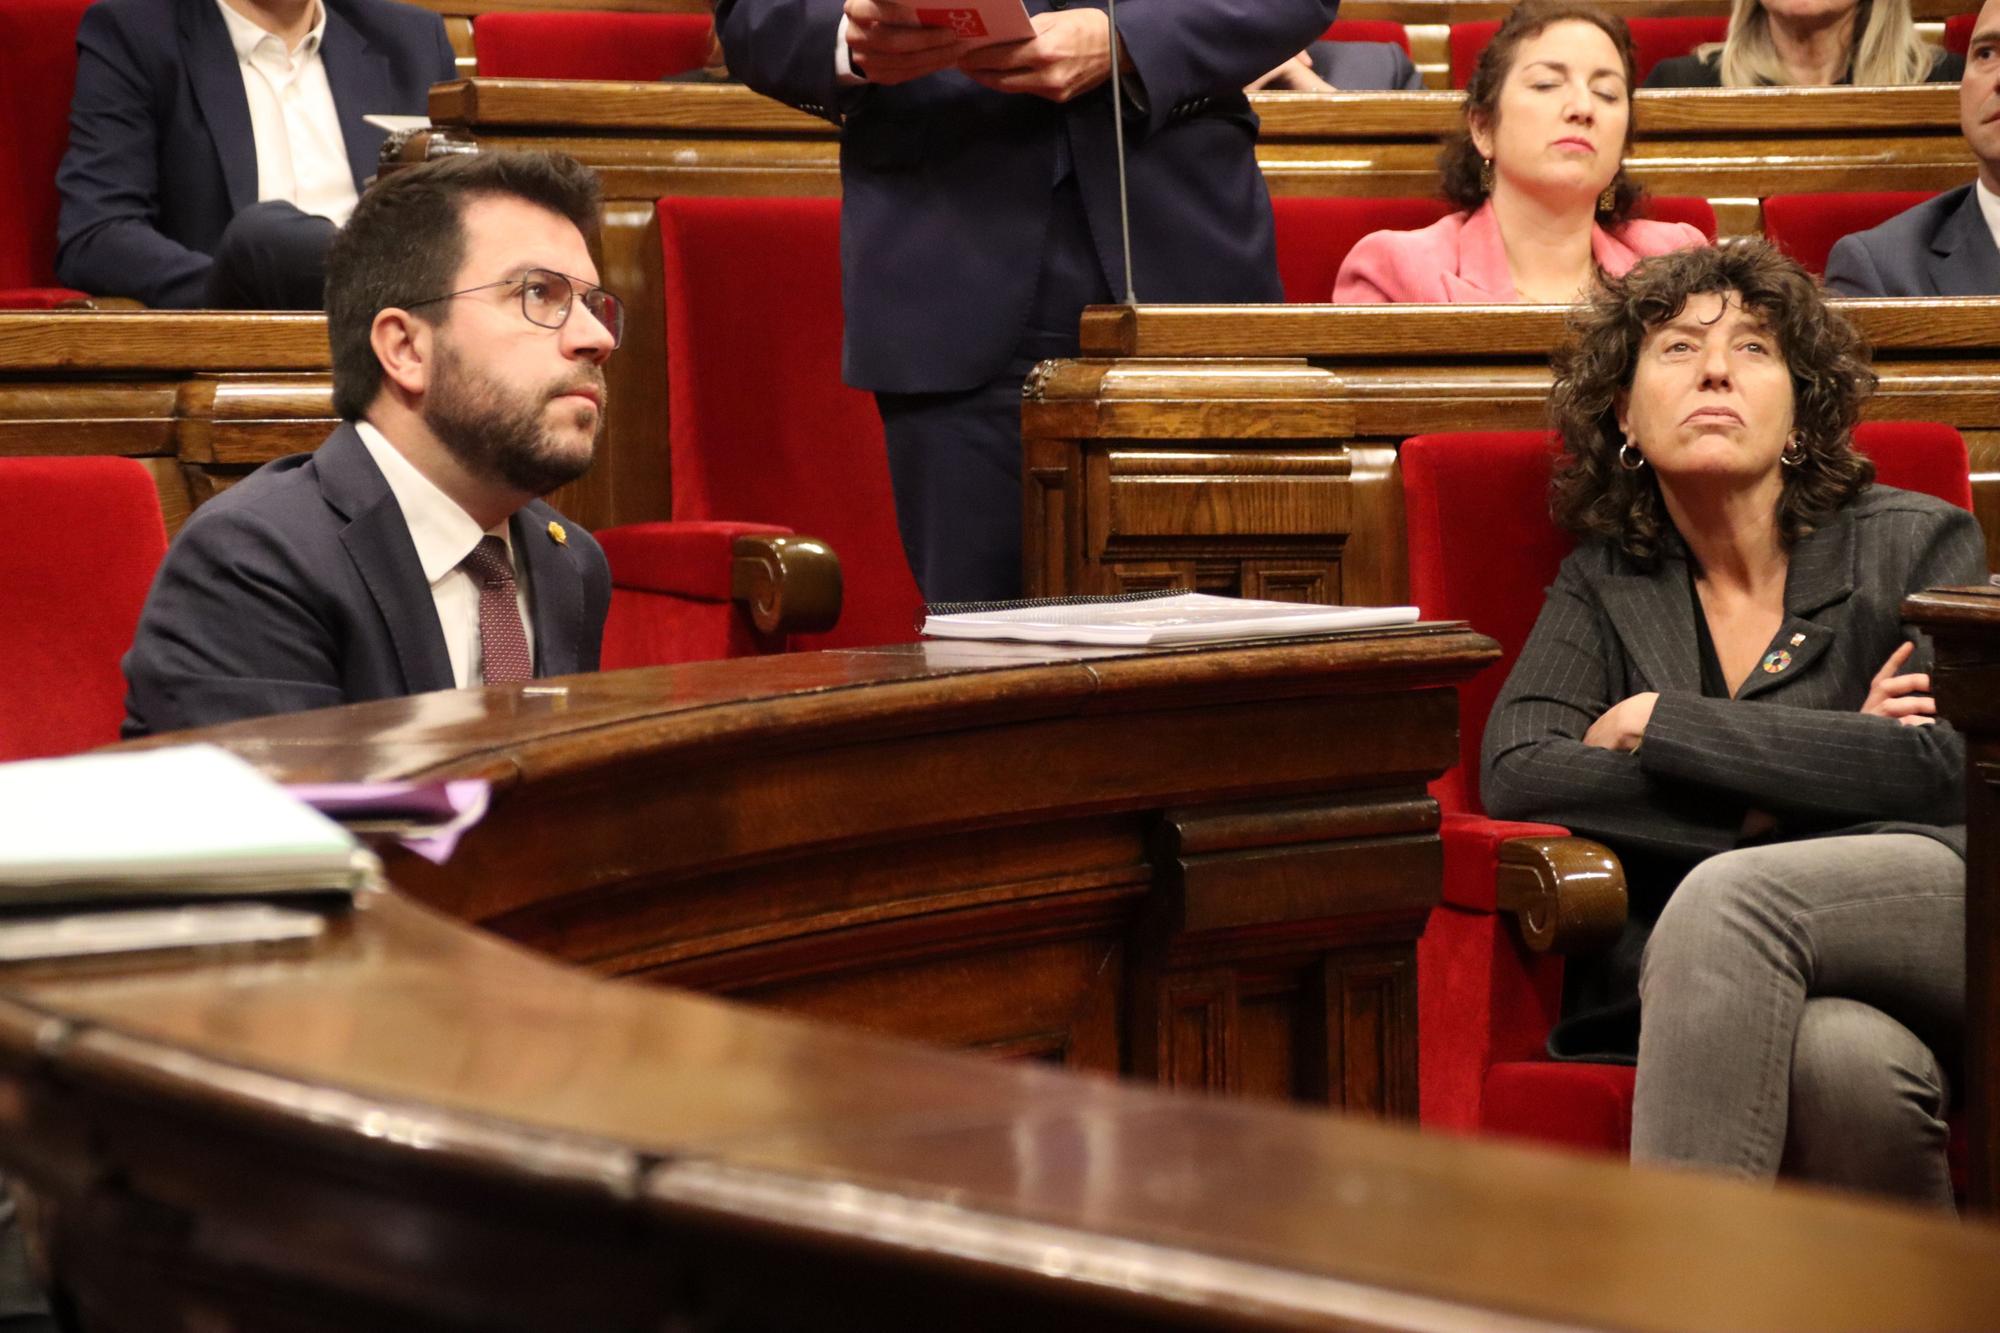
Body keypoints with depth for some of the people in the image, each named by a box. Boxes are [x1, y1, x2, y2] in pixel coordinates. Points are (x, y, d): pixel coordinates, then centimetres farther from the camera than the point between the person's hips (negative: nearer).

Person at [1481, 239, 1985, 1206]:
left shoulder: (1917, 544, 9)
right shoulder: (1605, 586, 18)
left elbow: (1947, 768, -8)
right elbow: (1517, 773, 1)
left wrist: (1662, 726, -5)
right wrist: (1770, 805, -8)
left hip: (1948, 909, -2)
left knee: (1728, 894, -33)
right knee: (1840, 1054, -38)